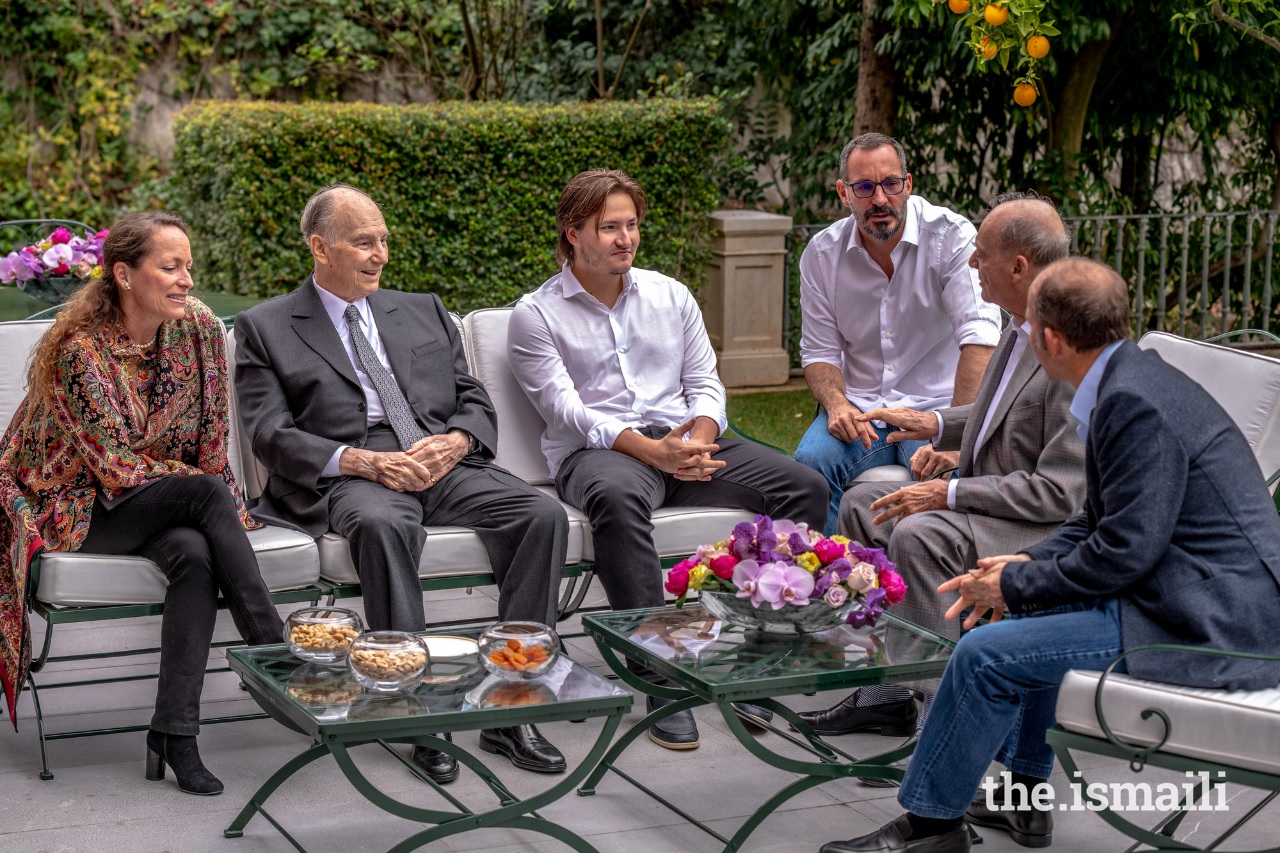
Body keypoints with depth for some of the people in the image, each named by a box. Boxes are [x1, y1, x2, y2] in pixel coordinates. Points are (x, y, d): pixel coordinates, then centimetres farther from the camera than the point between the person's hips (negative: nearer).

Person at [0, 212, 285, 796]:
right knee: (207, 495, -29)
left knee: (195, 553, -30)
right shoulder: (80, 348, -16)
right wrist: (203, 486, -15)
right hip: (74, 512, -5)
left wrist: (216, 496, -6)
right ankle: (276, 653, -25)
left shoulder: (198, 328, 0)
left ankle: (174, 735, -31)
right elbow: (115, 462, -17)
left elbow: (210, 443, 7)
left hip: (163, 506, 5)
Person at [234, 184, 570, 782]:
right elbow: (271, 435, -1)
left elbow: (476, 402, 19)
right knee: (381, 523, -39)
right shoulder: (266, 328, 11)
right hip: (348, 479, -4)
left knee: (543, 513, -23)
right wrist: (364, 461, -17)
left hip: (446, 464, 4)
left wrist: (455, 442, -6)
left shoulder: (422, 312, 24)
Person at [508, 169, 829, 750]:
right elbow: (566, 409, -7)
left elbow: (705, 382, 15)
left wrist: (699, 438, -9)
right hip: (596, 452, -4)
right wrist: (651, 449, -21)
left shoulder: (670, 295, 19)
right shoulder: (536, 315, 4)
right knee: (618, 496, -42)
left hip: (685, 443, 5)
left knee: (806, 487, -19)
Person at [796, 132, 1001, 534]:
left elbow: (979, 337, -18)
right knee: (811, 460, -27)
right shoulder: (821, 254, 2)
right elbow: (820, 351, 9)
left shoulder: (953, 237, -9)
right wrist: (837, 405, -14)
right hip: (859, 407, 3)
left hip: (936, 406, -2)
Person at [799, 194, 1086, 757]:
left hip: (1048, 526, -11)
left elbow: (1059, 493, -27)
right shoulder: (1025, 329, 4)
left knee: (918, 535, -31)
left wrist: (948, 494, -23)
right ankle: (884, 693, 10)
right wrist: (939, 425, 11)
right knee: (861, 503, 9)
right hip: (985, 496, 11)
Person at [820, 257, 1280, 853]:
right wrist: (1027, 565, 4)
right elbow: (1101, 520, 18)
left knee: (986, 654, -10)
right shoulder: (1127, 380, 11)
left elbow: (1122, 553, -21)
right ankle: (1023, 793, 33)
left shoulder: (1135, 402, -21)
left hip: (1210, 621, -11)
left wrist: (1013, 584, -9)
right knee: (1034, 611, 26)